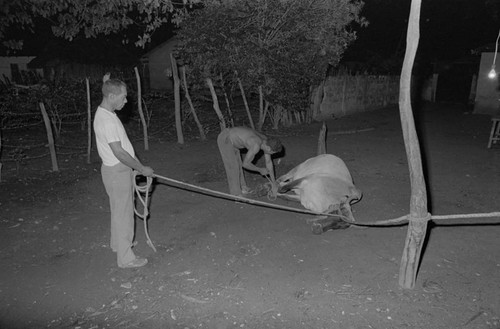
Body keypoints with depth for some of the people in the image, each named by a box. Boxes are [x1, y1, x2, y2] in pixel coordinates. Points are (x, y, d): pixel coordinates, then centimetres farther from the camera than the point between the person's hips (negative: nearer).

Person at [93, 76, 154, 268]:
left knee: (120, 210, 24)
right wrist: (142, 169, -18)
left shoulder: (106, 114, 8)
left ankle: (118, 243, 43)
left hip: (120, 169, 10)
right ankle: (126, 258, 12)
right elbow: (118, 152, -26)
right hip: (117, 171, -10)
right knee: (123, 213, 0)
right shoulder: (106, 120, -24)